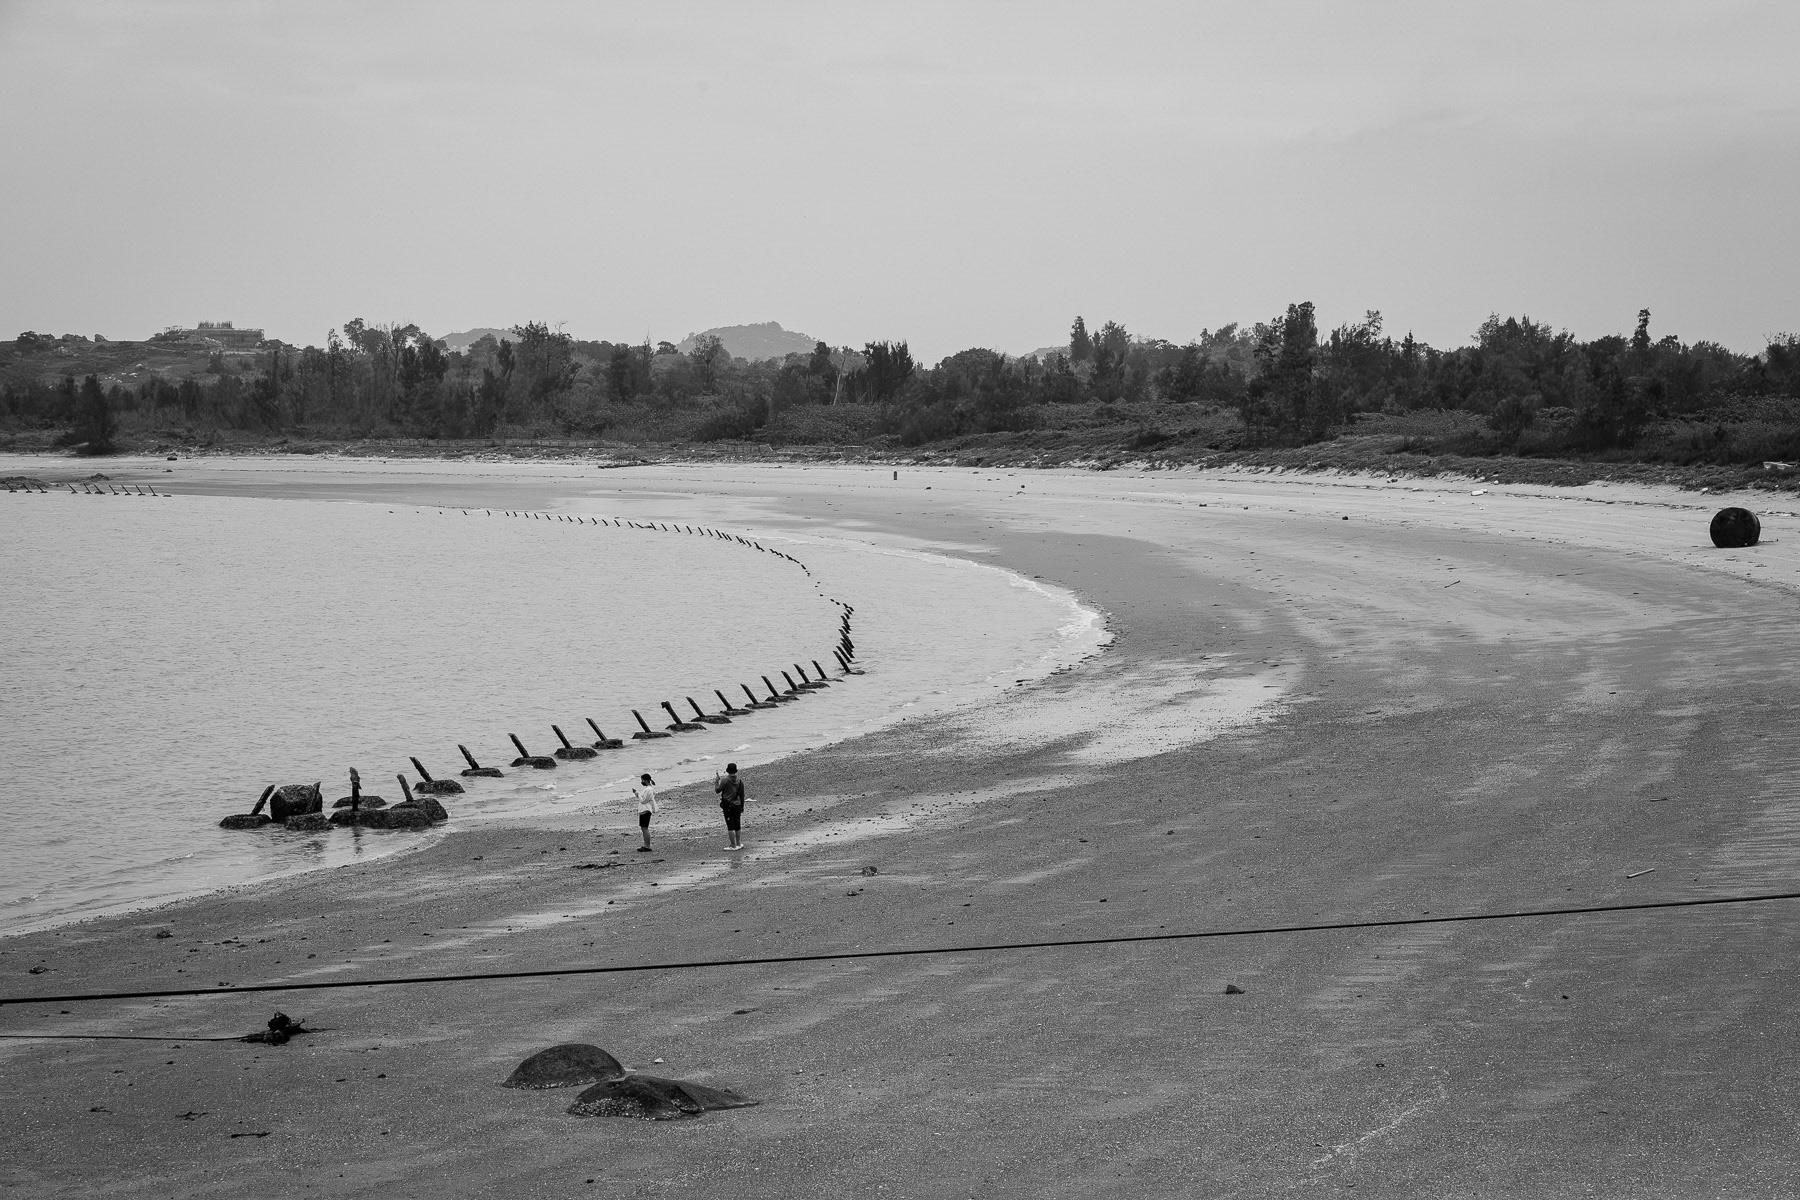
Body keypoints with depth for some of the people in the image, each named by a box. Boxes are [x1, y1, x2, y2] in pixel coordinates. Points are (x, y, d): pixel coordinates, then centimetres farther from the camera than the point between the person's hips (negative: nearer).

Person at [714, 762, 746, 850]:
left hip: (728, 806, -5)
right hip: (737, 805, 5)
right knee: (737, 826, 15)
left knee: (730, 826, -1)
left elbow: (717, 790, -3)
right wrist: (742, 806, 16)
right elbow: (742, 795, 7)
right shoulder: (740, 780, 1)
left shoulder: (725, 780, -13)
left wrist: (716, 780, 10)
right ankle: (738, 844, 22)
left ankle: (733, 846, -1)